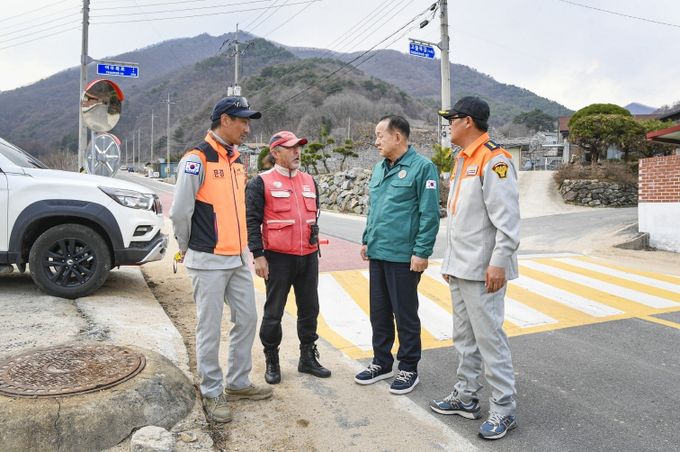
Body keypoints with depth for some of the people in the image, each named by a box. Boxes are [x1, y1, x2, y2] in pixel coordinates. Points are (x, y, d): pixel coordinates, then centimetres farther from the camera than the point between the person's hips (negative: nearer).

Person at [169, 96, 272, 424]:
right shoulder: (197, 159, -14)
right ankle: (212, 393, 20)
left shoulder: (238, 160, 12)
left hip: (238, 258, 8)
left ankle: (238, 383, 30)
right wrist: (187, 248, -1)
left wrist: (237, 244, 16)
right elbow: (180, 212, -14)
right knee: (210, 329, 4)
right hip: (209, 261, -8)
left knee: (247, 320, 14)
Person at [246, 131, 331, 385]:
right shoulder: (261, 183, -5)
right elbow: (252, 221, -8)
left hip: (309, 257, 5)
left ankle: (308, 358, 28)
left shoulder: (309, 181, 13)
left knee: (309, 309, 13)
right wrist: (258, 256, -14)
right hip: (278, 258, -5)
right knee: (273, 313, 5)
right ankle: (271, 361, 22)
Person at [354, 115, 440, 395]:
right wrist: (366, 240, 17)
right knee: (379, 313, 16)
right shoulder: (379, 167, 13)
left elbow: (430, 214, -14)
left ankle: (408, 369, 22)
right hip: (377, 254, 7)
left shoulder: (422, 167, -10)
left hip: (403, 256, -7)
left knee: (405, 315, 5)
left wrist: (422, 252, -17)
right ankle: (382, 363, 32)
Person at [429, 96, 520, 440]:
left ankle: (503, 409, 12)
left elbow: (507, 218, -18)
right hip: (459, 267, 10)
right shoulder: (461, 161, 17)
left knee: (489, 337, -3)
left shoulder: (494, 159, -12)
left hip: (482, 270, -9)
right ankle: (466, 396, 29)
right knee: (464, 336, 16)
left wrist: (498, 262, -22)